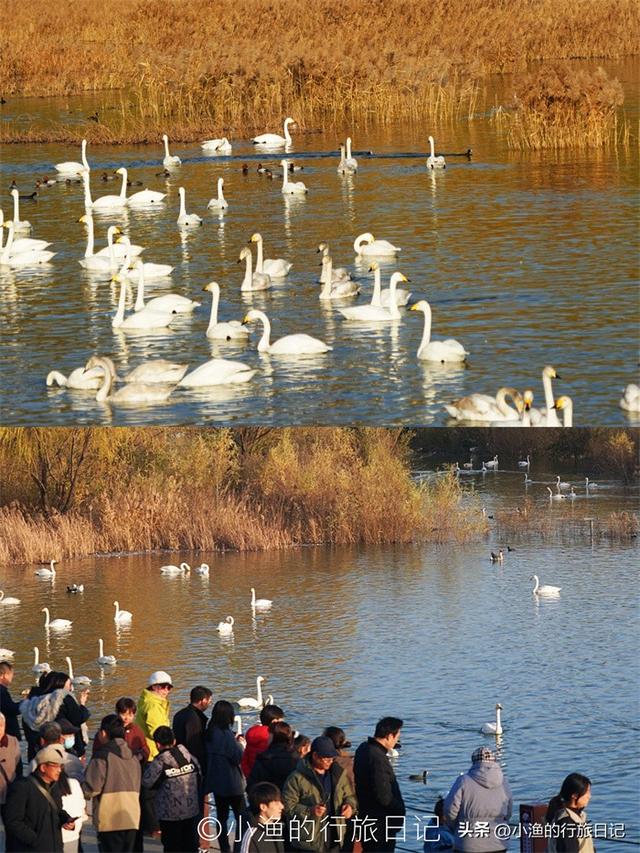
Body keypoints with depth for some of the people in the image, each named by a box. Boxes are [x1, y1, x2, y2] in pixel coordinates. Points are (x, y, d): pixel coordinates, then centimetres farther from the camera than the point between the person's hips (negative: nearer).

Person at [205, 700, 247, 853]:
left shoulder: (210, 733, 3)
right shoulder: (226, 734, -20)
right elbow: (239, 757, -19)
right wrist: (241, 744, -1)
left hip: (216, 782, 7)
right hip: (231, 783, -7)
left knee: (222, 817, 13)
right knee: (241, 817, 2)